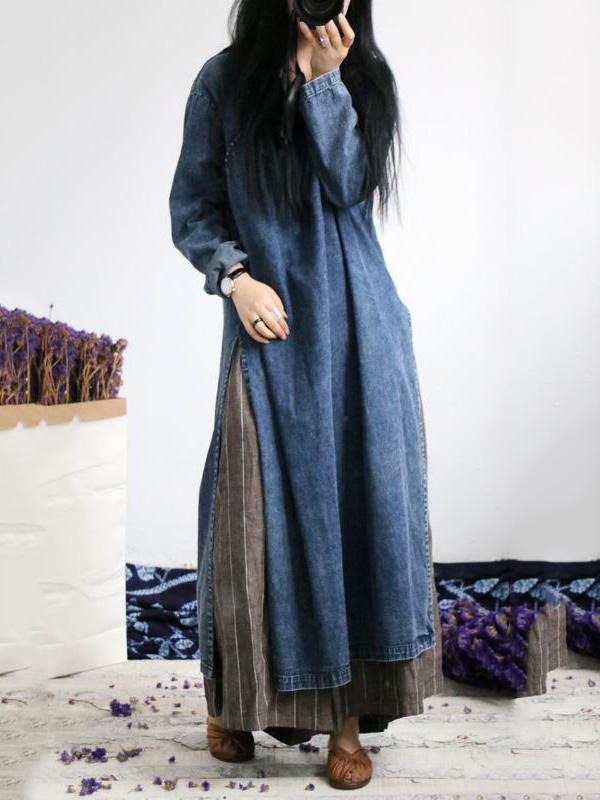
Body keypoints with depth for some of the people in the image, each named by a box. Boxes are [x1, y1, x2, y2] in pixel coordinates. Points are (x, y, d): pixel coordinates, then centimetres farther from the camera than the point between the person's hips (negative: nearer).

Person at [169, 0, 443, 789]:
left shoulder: (366, 77, 6)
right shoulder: (224, 81, 1)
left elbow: (348, 186, -7)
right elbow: (192, 209, 2)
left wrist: (325, 81, -14)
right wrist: (236, 278, -13)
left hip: (360, 329, 2)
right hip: (271, 328, -1)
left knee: (360, 504, 0)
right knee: (265, 510, 1)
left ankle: (349, 713, 10)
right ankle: (235, 701, 20)